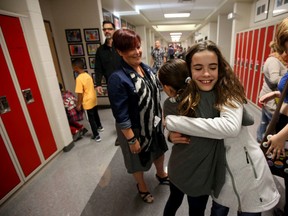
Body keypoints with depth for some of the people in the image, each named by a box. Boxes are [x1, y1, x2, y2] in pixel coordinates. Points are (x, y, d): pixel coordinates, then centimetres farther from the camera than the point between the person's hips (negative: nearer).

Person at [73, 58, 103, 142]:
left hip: (88, 102, -8)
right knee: (95, 114, 26)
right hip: (93, 99, 8)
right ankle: (99, 127, 47)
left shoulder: (79, 78, -20)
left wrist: (78, 104, -11)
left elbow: (80, 93, -21)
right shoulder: (88, 75, 4)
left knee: (91, 119, 3)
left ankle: (96, 136, 12)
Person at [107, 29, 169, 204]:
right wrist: (131, 139, -19)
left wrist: (162, 117, 12)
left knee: (159, 150, 27)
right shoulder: (118, 78, -26)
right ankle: (142, 186, 51)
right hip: (134, 129, -6)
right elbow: (121, 115, -24)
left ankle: (161, 175, 59)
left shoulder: (148, 69, -2)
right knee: (138, 160, 19)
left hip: (155, 123, 7)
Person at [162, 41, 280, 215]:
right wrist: (173, 135, -23)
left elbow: (231, 126, -40)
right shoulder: (188, 96, -9)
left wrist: (171, 122, -36)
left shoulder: (229, 91, -21)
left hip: (247, 167, -3)